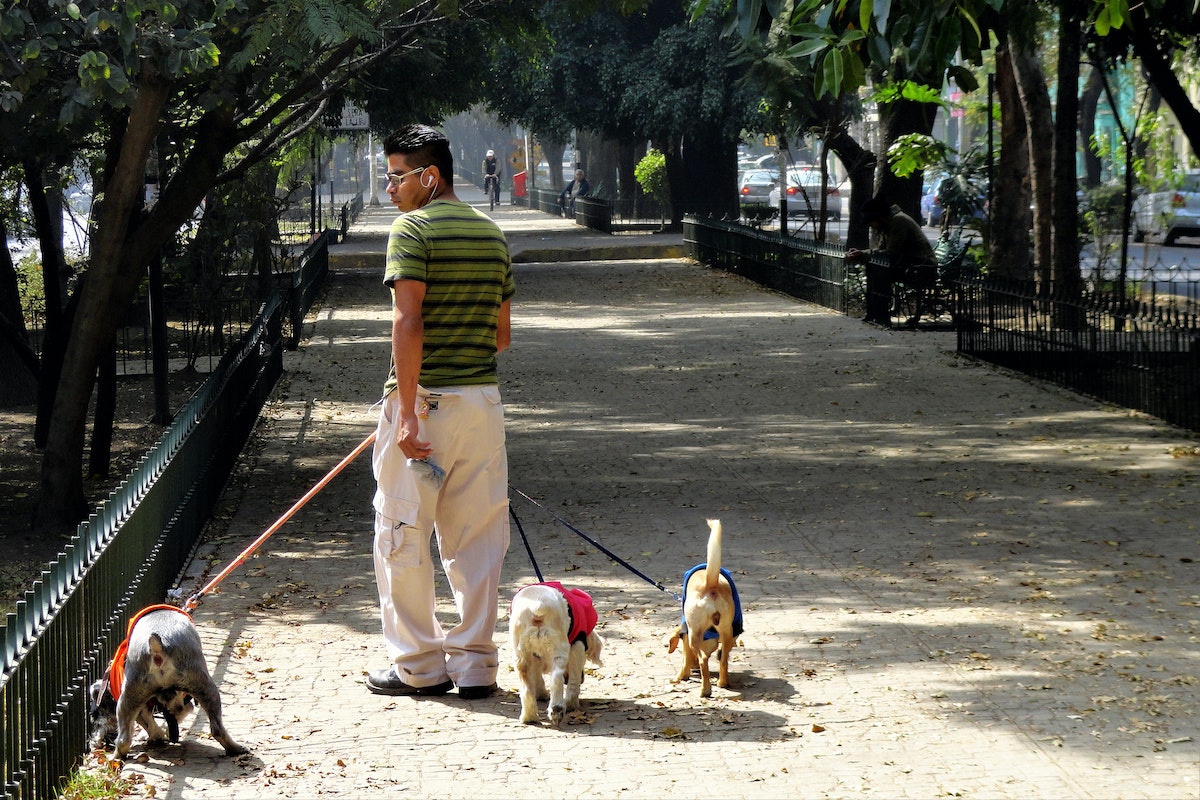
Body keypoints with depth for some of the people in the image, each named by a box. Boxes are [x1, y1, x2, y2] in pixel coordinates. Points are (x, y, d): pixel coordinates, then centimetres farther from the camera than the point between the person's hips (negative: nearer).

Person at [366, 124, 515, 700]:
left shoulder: (413, 229, -9)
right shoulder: (491, 234, 13)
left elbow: (408, 324, -18)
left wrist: (407, 411, -20)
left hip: (426, 397, -6)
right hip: (484, 398, 6)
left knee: (403, 534, 5)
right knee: (476, 538, 9)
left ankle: (418, 667, 8)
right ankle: (475, 664, 11)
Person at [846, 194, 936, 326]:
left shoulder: (899, 221, -18)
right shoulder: (888, 223, 12)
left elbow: (890, 254, -21)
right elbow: (881, 250, 16)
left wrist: (863, 255, -13)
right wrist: (860, 254, 2)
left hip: (922, 268, -11)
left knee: (882, 271, -24)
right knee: (872, 268, 7)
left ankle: (883, 317, -19)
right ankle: (872, 314, 7)